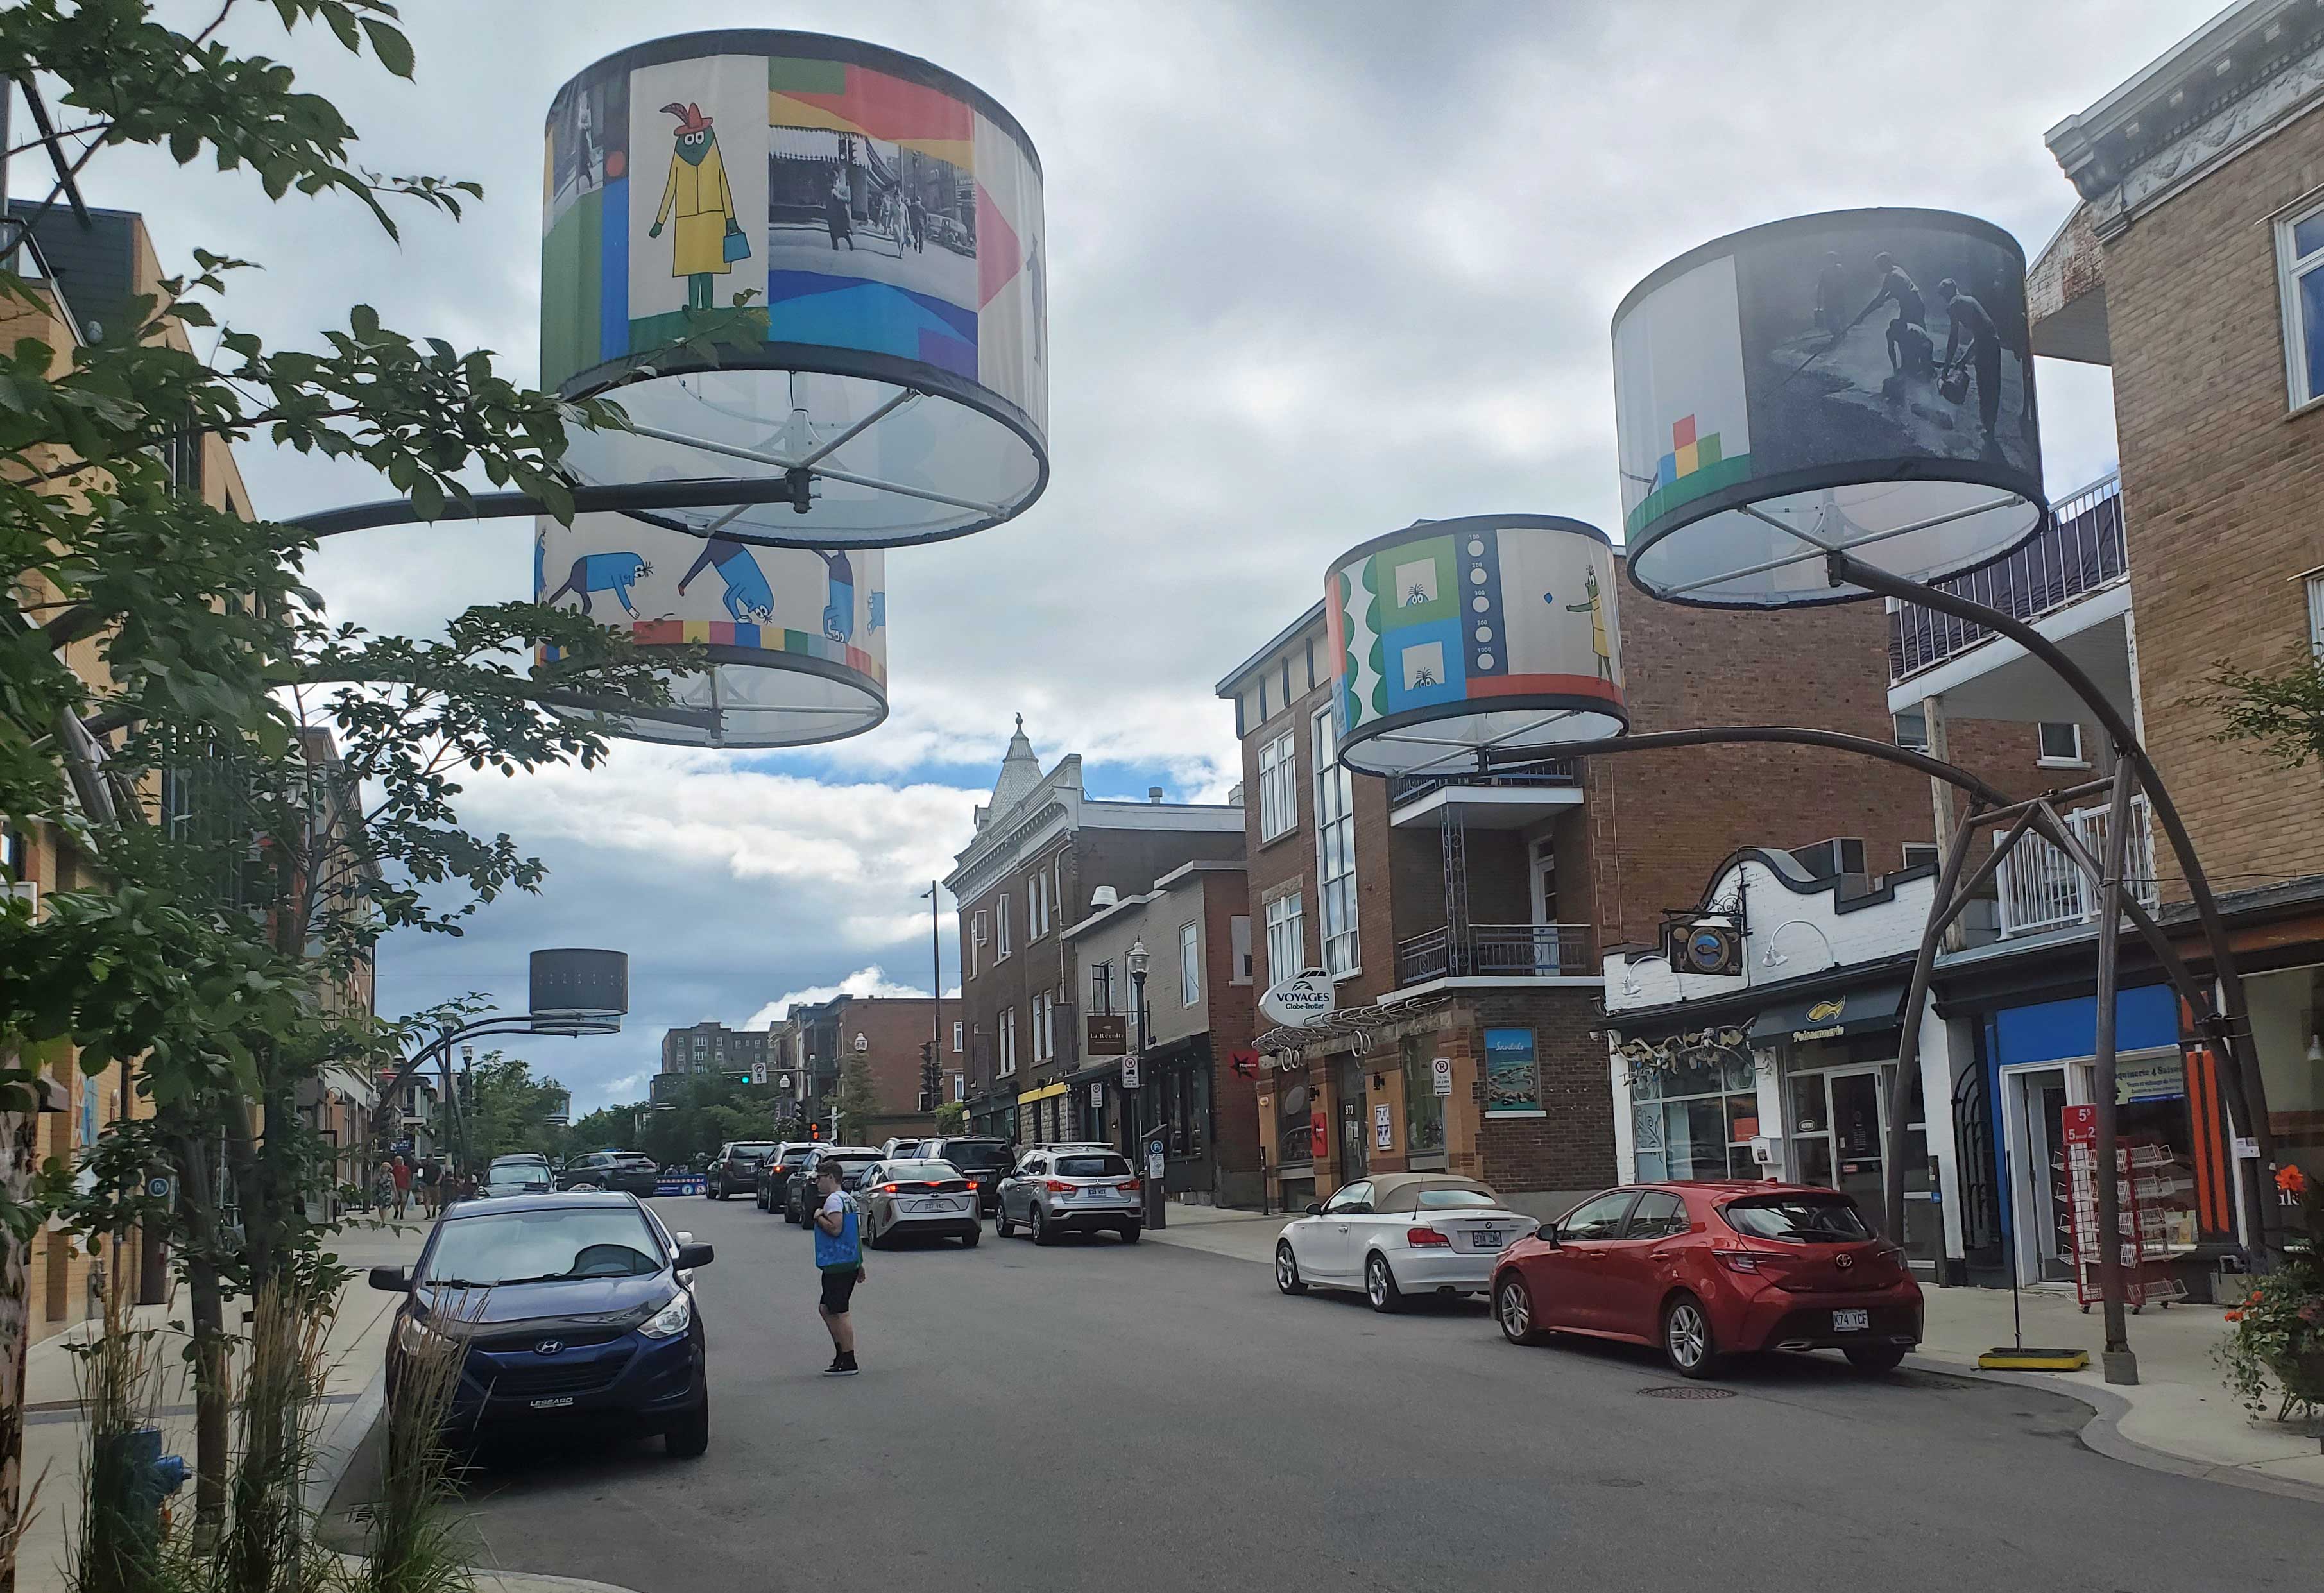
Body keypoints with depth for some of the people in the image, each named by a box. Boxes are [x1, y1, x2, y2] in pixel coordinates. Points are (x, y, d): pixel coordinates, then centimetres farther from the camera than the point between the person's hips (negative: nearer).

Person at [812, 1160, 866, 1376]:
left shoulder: (833, 1200, -12)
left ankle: (848, 1363, -5)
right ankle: (841, 1356, 18)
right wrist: (859, 1264, 24)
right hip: (850, 1263, 10)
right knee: (826, 1309, 17)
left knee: (839, 1313, -7)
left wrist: (819, 1217, -10)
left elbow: (835, 1228, -25)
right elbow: (857, 1234, 22)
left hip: (838, 1266, -10)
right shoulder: (848, 1199, 19)